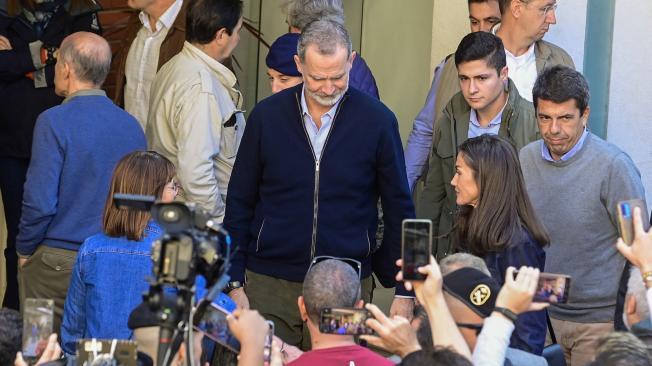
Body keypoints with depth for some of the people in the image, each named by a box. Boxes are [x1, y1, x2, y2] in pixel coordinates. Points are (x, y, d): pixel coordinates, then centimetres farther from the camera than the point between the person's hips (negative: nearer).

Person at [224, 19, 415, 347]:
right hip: (269, 283, 1)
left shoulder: (377, 120, -4)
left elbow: (398, 210, 3)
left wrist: (404, 289, 1)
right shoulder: (267, 116, 0)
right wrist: (234, 283, 3)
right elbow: (239, 205, 6)